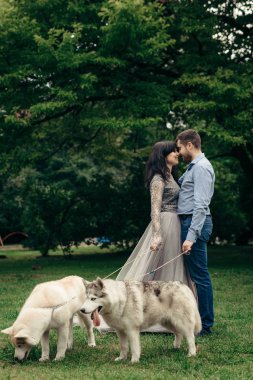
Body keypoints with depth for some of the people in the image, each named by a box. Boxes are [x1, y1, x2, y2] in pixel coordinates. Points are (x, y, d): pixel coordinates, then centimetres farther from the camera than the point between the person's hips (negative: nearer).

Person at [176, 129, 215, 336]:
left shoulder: (201, 167, -13)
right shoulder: (193, 167, 19)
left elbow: (201, 206, -21)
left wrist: (191, 237, -25)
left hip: (195, 222, -10)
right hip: (188, 222, 10)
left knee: (199, 275, -7)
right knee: (195, 273, 13)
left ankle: (205, 325, -3)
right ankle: (200, 318, 20)